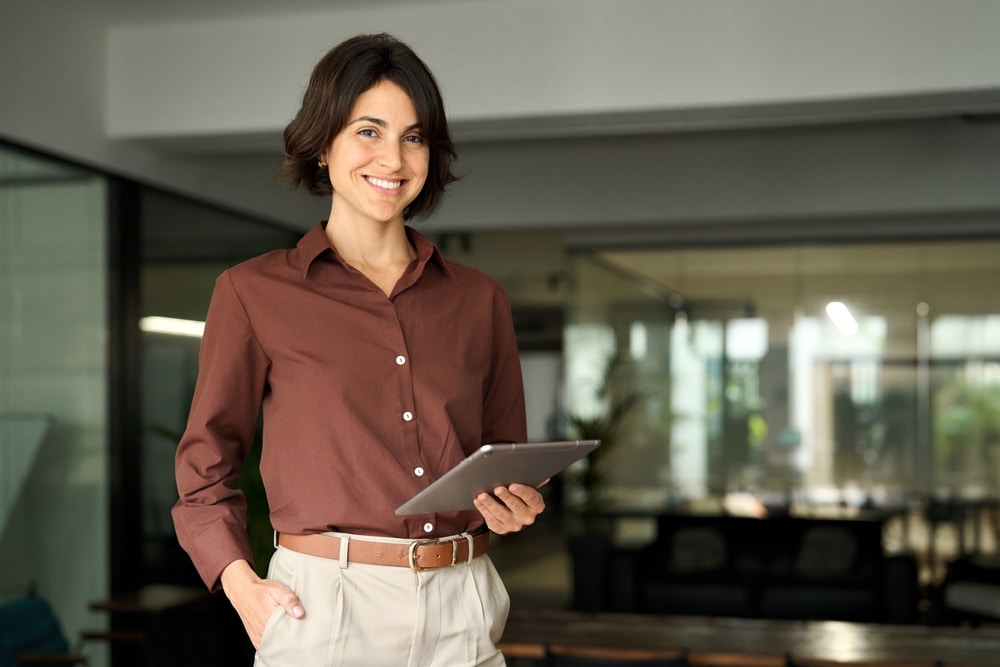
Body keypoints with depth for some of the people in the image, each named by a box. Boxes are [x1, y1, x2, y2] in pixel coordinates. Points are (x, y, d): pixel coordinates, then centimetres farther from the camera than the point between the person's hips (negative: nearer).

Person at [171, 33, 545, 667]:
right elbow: (207, 460, 5)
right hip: (322, 608, -2)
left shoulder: (480, 300, 8)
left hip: (464, 613, 3)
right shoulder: (254, 292, 0)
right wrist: (239, 580, -9)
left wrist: (515, 506, -4)